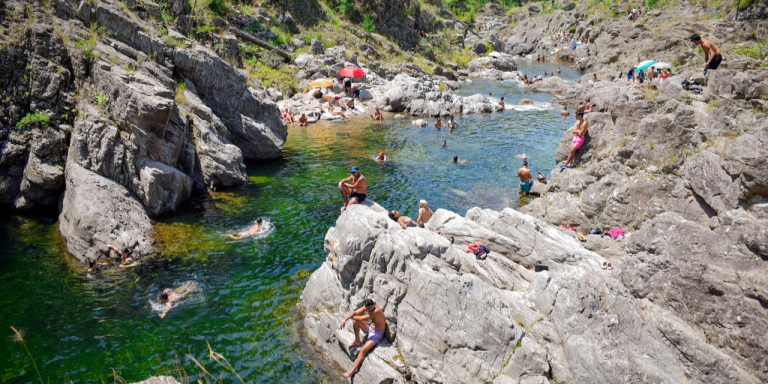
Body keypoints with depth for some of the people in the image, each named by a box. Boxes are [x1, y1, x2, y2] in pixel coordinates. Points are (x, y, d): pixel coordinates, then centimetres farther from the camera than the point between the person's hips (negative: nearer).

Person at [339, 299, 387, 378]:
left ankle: (352, 371, -15)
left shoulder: (377, 311, -33)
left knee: (363, 350, -21)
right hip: (370, 327, 8)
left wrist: (353, 317, -13)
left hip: (377, 333, -8)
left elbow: (361, 318, -30)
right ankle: (357, 341, 5)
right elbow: (354, 313, -9)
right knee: (355, 320, -8)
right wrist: (344, 320, -22)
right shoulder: (367, 307, -10)